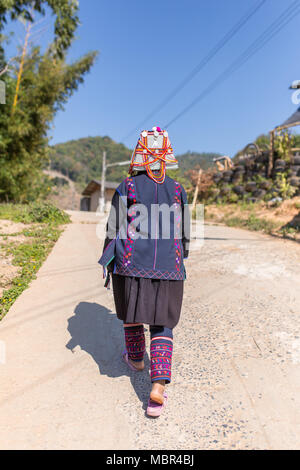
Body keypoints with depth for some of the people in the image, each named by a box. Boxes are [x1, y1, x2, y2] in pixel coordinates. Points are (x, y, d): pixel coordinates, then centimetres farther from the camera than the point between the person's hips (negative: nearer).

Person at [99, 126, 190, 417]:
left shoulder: (126, 189, -7)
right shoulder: (178, 191, 0)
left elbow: (114, 230, -5)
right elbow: (183, 232, 7)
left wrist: (107, 265, 5)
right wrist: (178, 261, 23)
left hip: (130, 266, -1)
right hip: (167, 268, 1)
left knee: (132, 314, 23)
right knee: (162, 325, 10)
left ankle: (136, 358, 43)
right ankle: (159, 386, -1)